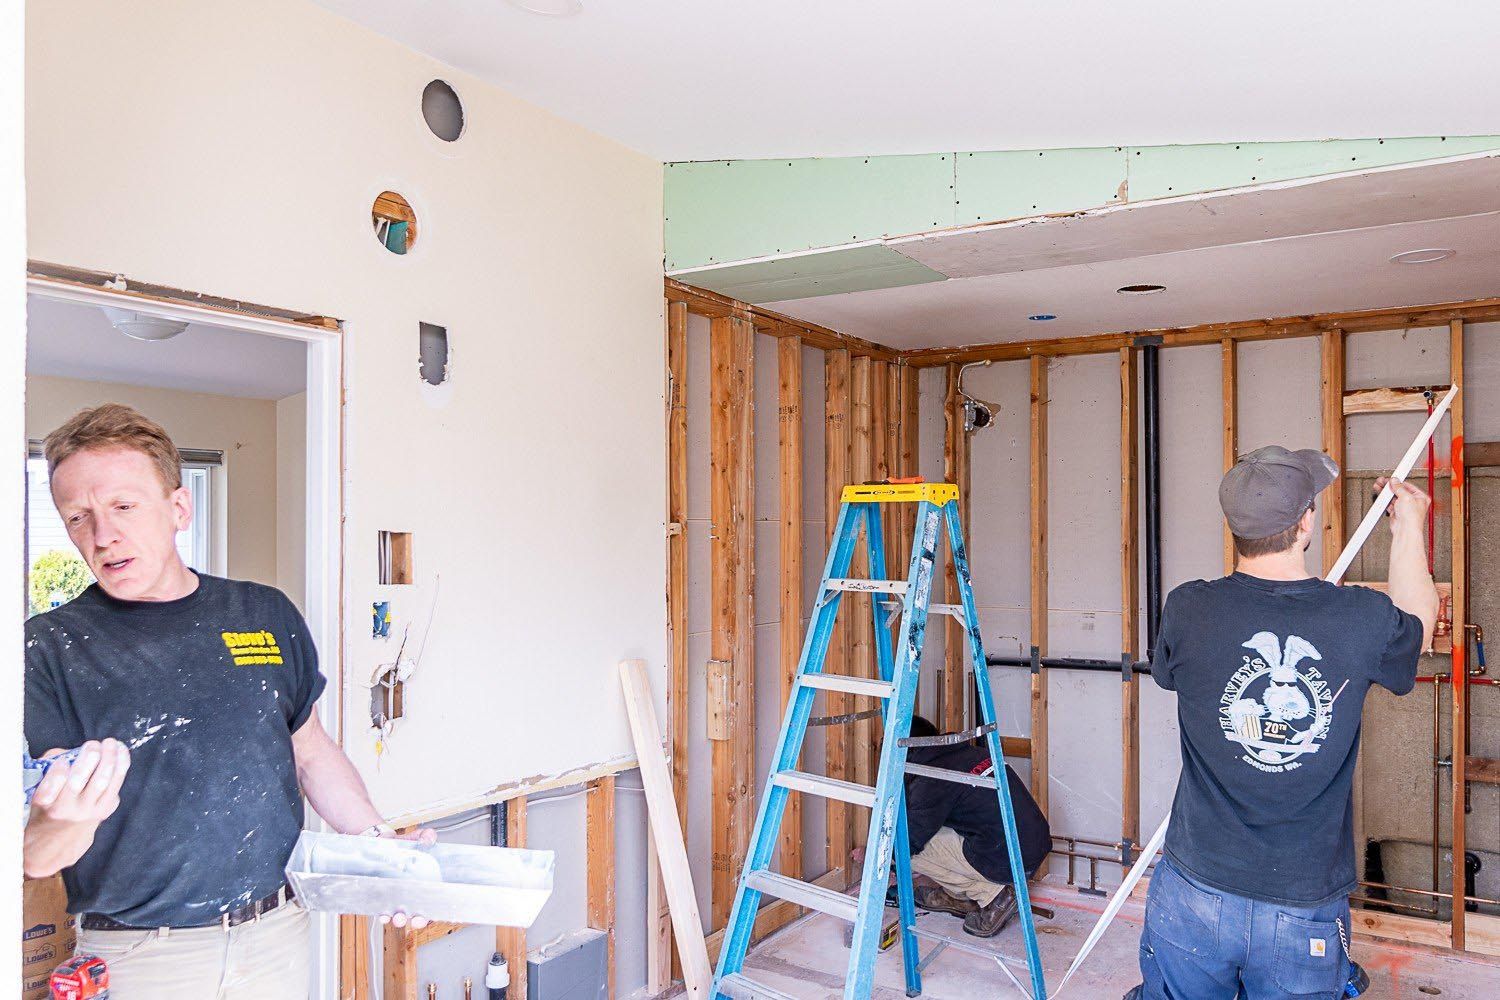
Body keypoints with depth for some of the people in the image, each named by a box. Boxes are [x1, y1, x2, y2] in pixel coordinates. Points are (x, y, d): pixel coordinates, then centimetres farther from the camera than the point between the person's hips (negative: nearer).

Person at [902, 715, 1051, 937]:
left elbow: (909, 841, -7)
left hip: (1008, 862, -9)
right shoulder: (971, 751, 11)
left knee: (911, 851, -1)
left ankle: (992, 895, 0)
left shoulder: (930, 781, -14)